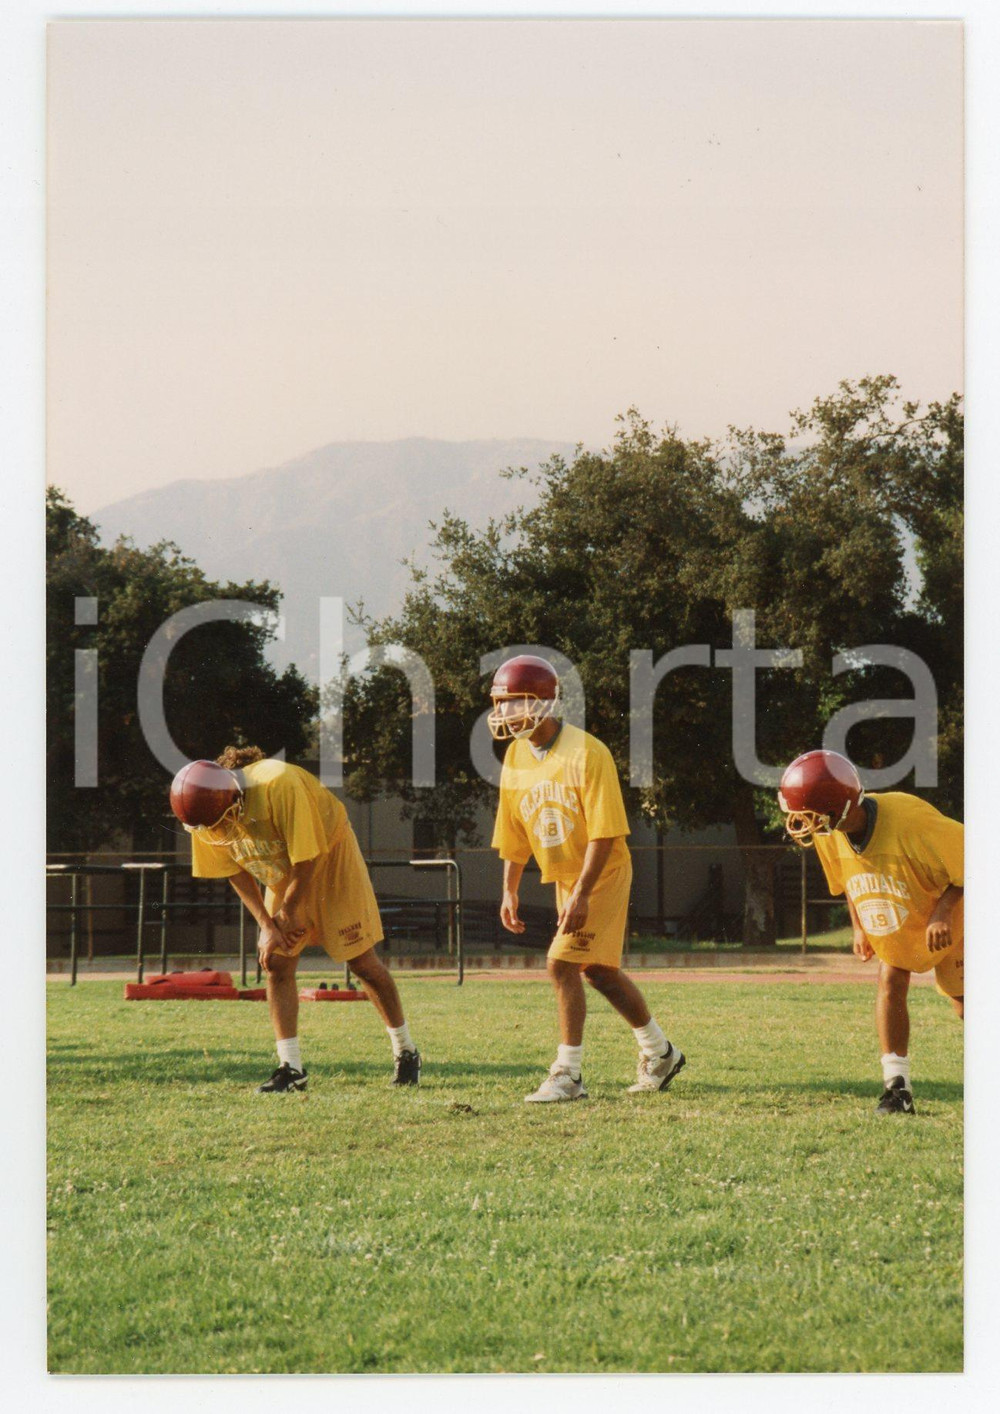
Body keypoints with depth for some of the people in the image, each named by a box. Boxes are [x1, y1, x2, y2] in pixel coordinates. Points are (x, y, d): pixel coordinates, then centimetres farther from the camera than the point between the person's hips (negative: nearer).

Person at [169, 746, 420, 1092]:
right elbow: (236, 871, -3)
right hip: (282, 877, 5)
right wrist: (267, 925, -11)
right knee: (277, 966, -6)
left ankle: (405, 1052, 13)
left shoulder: (279, 785, -37)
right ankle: (291, 1069, -3)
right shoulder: (207, 816, -18)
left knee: (363, 962, -1)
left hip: (330, 859, -5)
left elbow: (306, 860, -27)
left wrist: (287, 914, -14)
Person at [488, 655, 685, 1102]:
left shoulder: (586, 754, -22)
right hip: (565, 878, 8)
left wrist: (581, 894, -28)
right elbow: (514, 832, 10)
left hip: (602, 876, -8)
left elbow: (605, 832, -24)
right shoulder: (516, 757, 0)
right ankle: (659, 1054, 32)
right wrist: (509, 891, 6)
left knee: (563, 964, -15)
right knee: (598, 970, 15)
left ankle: (568, 1074, -8)